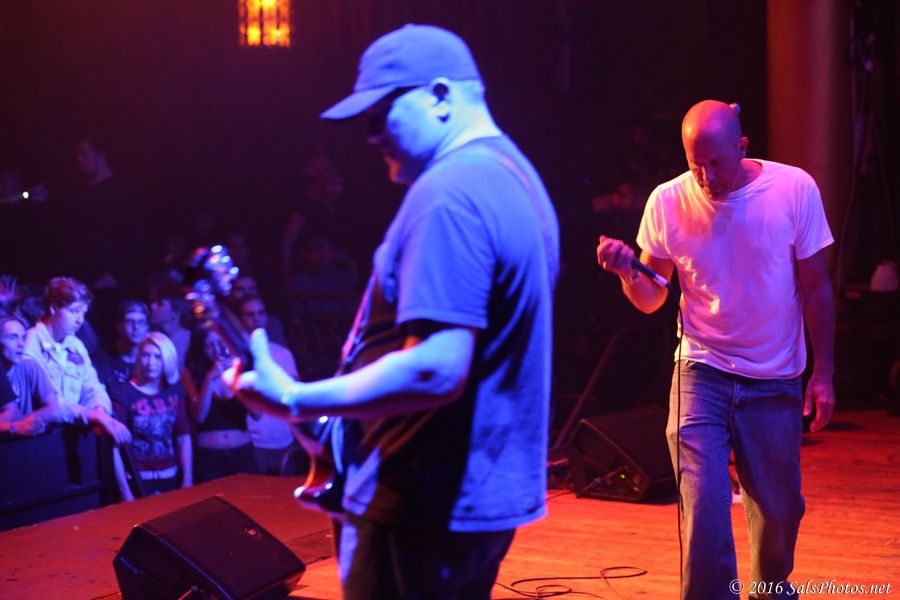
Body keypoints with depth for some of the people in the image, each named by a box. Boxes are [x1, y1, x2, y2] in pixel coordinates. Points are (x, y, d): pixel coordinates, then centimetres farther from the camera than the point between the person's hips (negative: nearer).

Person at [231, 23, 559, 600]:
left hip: (429, 507, -10)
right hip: (493, 488, 10)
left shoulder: (448, 194, -21)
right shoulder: (515, 174, 13)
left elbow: (436, 368, -28)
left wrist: (295, 401, -23)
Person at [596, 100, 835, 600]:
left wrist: (824, 373, -3)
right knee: (703, 506, -12)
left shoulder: (795, 190, -9)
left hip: (775, 382, 1)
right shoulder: (668, 201, -7)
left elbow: (816, 288, -1)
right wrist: (628, 272, -23)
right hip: (703, 374, 0)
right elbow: (651, 300, -1)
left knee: (780, 508, 11)